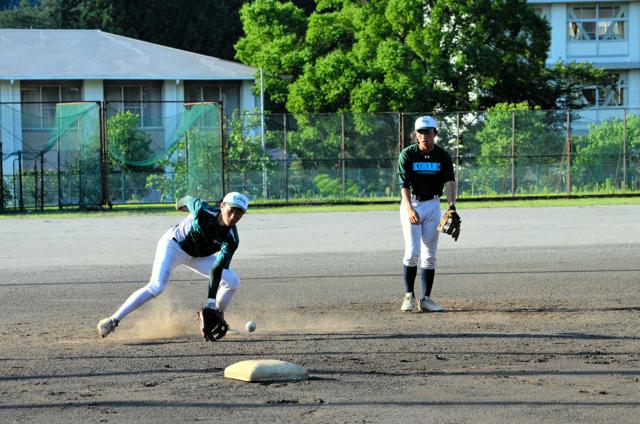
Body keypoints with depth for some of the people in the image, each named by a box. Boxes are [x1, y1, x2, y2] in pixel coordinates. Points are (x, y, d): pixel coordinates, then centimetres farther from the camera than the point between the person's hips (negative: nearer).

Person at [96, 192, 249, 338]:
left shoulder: (231, 240, -25)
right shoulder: (202, 211, -33)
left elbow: (216, 270, -26)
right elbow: (190, 200, -9)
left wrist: (212, 302, -34)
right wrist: (180, 204, 15)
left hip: (200, 256, 5)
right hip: (173, 244, -5)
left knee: (232, 281, -6)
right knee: (156, 286, -25)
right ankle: (113, 320, -25)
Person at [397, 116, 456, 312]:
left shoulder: (443, 156, -3)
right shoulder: (407, 154, -9)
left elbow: (449, 181, -15)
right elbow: (404, 184, -16)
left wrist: (451, 204, -34)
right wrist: (410, 209, -32)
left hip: (433, 205, 2)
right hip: (411, 204, -2)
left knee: (429, 256, 3)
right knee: (412, 252, -11)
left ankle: (426, 299, 7)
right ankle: (409, 295, 2)